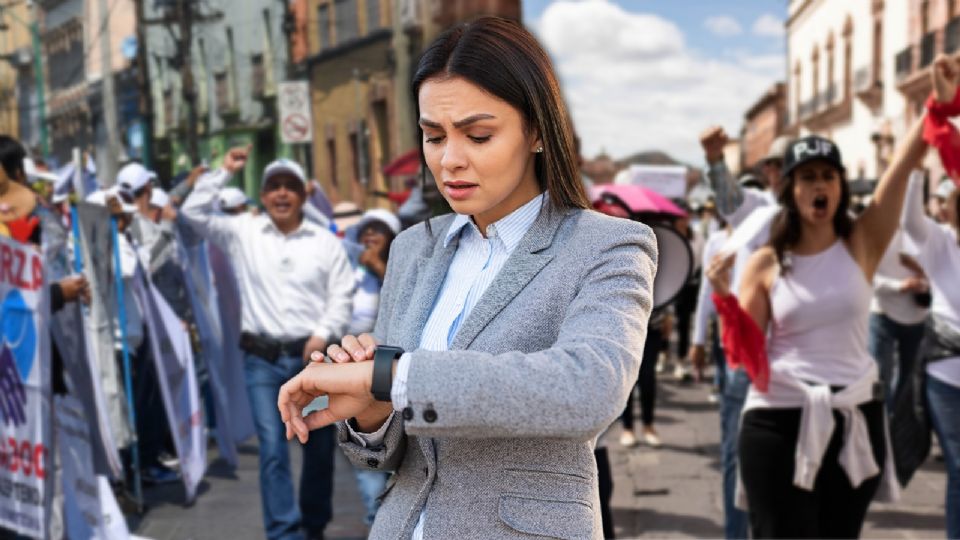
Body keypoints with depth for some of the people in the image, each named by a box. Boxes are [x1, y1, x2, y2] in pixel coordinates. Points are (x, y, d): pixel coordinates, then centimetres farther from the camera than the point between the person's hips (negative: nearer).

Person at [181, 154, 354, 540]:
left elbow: (342, 295, 3)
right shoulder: (242, 232, 6)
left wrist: (323, 333, -12)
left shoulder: (325, 241, 6)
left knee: (319, 446, 9)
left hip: (313, 355, 1)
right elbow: (194, 212, 1)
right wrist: (224, 172, -2)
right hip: (263, 359, -1)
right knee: (272, 448, -6)